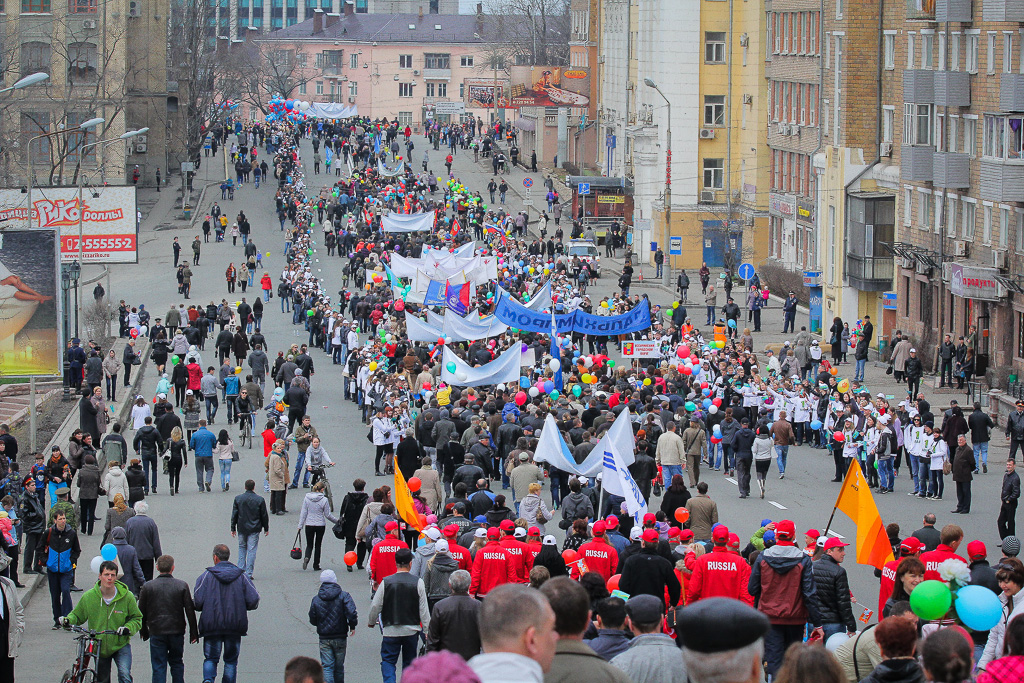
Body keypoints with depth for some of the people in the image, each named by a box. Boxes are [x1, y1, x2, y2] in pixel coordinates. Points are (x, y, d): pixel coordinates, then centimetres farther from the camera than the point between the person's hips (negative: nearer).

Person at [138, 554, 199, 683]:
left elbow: (142, 612, 3)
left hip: (156, 633, -1)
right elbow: (190, 611, -2)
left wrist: (143, 632, 16)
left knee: (158, 667, 1)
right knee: (177, 663, 17)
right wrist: (194, 633, 4)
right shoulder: (182, 586, -3)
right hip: (177, 632, 1)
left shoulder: (148, 586, -3)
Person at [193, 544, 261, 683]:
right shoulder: (241, 576, 2)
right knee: (231, 660, 13)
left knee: (210, 658, 7)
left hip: (212, 625, -1)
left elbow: (198, 602, -11)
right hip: (235, 626, 1)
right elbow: (253, 601, -5)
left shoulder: (206, 576, -4)